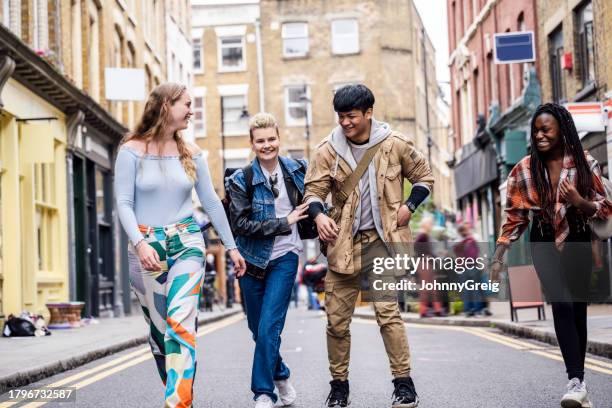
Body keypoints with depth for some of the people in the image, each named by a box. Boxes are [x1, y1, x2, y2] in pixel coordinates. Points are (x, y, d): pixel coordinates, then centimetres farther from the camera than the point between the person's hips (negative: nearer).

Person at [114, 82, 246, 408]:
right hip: (146, 247, -1)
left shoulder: (191, 153, 8)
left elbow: (211, 201, 13)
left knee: (180, 322, -16)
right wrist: (140, 243, -22)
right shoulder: (132, 150, -3)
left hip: (187, 243, 1)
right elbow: (124, 203, -8)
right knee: (158, 329, 7)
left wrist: (231, 245, 14)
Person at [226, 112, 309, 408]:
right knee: (259, 330, 11)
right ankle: (280, 376, 34)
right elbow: (241, 224, -15)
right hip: (252, 259, 1)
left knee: (268, 328, -12)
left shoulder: (297, 170, 1)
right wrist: (284, 222, -18)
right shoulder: (241, 180, -7)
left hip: (284, 257, -1)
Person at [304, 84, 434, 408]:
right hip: (343, 244, 2)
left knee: (387, 311, -14)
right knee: (337, 320, 3)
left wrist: (409, 206, -5)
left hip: (383, 239, -2)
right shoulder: (328, 150, 1)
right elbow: (313, 190, -1)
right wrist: (319, 215, -23)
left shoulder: (395, 144, -1)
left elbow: (424, 178, 12)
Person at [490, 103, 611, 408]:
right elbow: (514, 217, -1)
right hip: (544, 242, -1)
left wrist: (581, 202, -25)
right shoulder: (525, 169, -6)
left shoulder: (585, 164, -8)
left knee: (577, 308, 3)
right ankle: (576, 382, -24)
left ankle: (578, 379, 13)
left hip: (577, 241, 1)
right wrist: (498, 257, -6)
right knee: (561, 305, -16)